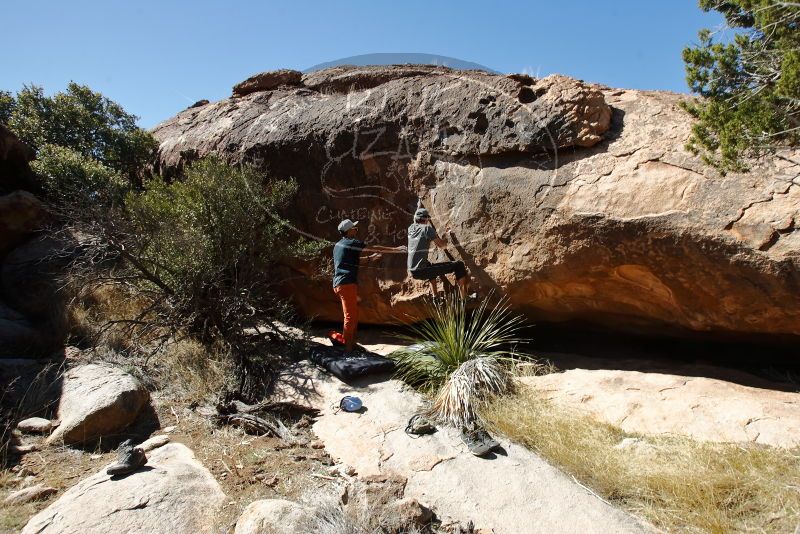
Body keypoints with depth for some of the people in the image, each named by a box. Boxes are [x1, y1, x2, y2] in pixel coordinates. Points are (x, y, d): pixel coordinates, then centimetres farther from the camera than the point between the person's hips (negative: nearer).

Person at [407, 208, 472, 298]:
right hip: (422, 271, -8)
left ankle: (435, 297, 37)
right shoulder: (427, 228, -6)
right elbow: (441, 245, -2)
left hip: (412, 272, 8)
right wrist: (445, 240, 18)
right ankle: (464, 299, -6)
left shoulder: (410, 228, 12)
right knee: (459, 265, -3)